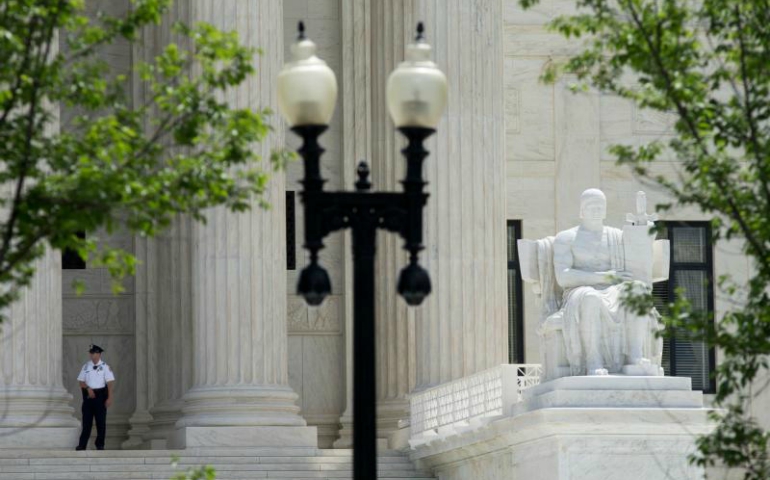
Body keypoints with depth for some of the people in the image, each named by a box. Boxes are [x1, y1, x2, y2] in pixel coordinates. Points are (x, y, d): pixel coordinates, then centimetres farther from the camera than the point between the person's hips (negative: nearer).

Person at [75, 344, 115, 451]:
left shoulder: (105, 367, -2)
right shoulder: (86, 366, 8)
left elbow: (110, 383, -6)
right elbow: (81, 381, 9)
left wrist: (109, 398, -14)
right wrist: (88, 388, -11)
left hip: (100, 394, -2)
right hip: (88, 394, 2)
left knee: (101, 421, 1)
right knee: (86, 420, 2)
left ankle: (100, 445, 9)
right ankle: (82, 445, 2)